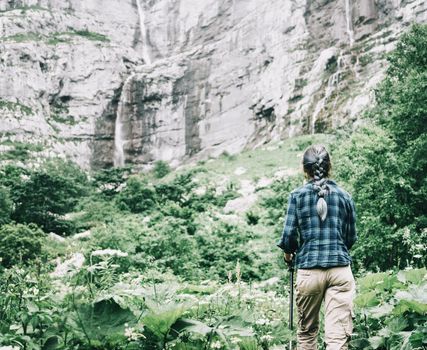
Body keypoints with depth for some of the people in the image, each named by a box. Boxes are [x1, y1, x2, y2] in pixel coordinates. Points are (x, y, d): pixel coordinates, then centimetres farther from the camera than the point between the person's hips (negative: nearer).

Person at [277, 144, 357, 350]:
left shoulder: (297, 196, 1)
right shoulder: (344, 196, 6)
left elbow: (289, 234, -3)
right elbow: (351, 237, 11)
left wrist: (288, 253, 19)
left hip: (308, 271, 0)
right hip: (340, 270, 0)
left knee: (307, 332, 17)